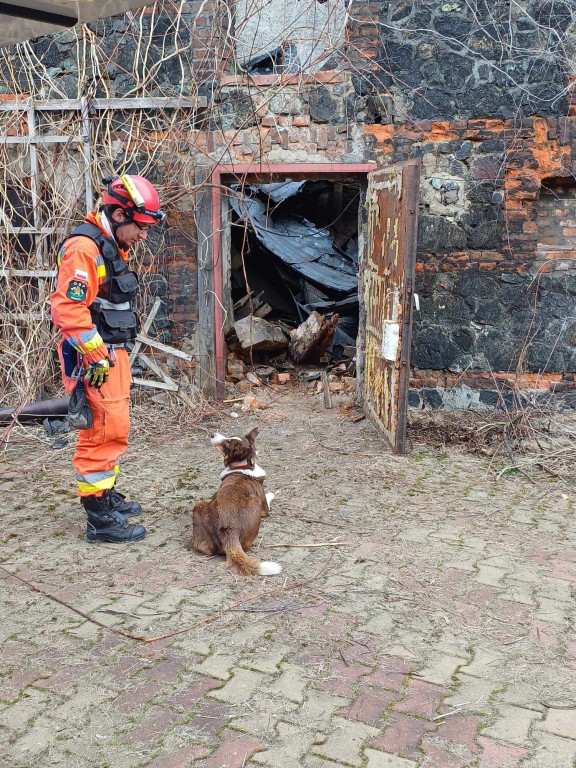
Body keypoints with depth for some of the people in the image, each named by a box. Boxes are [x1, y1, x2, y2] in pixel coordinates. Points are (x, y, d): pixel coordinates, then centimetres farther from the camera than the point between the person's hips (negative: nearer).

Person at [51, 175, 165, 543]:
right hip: (94, 358, -10)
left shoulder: (112, 247, 15)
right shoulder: (84, 247, -17)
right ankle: (100, 520, 0)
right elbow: (69, 308, -24)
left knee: (113, 429, 19)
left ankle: (107, 495, 34)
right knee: (105, 432, -8)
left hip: (113, 353, 10)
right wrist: (96, 356, -23)